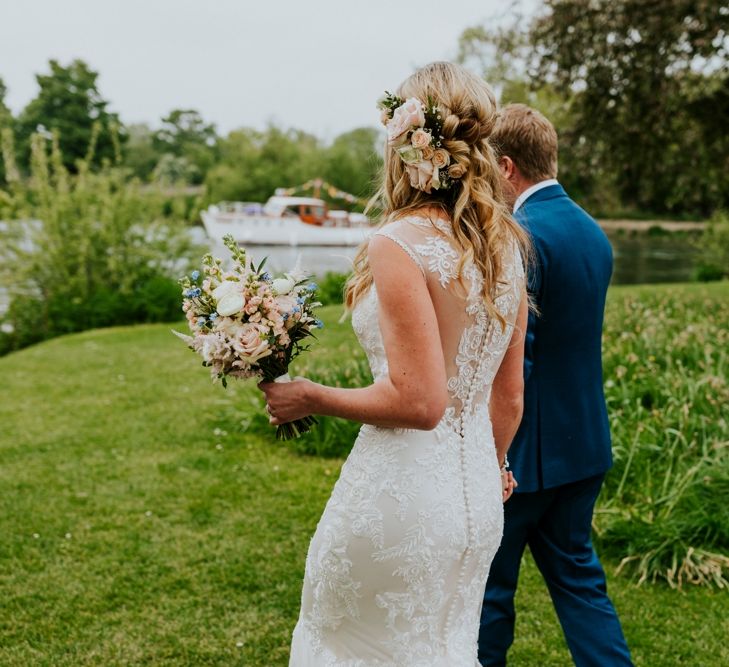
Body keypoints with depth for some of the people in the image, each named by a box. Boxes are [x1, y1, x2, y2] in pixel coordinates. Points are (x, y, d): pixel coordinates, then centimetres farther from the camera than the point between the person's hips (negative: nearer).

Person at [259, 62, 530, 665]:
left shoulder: (400, 245, -19)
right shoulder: (505, 246, 3)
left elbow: (419, 401, -22)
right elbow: (510, 397, 9)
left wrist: (310, 399, -9)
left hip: (402, 493, -7)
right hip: (476, 496, 8)